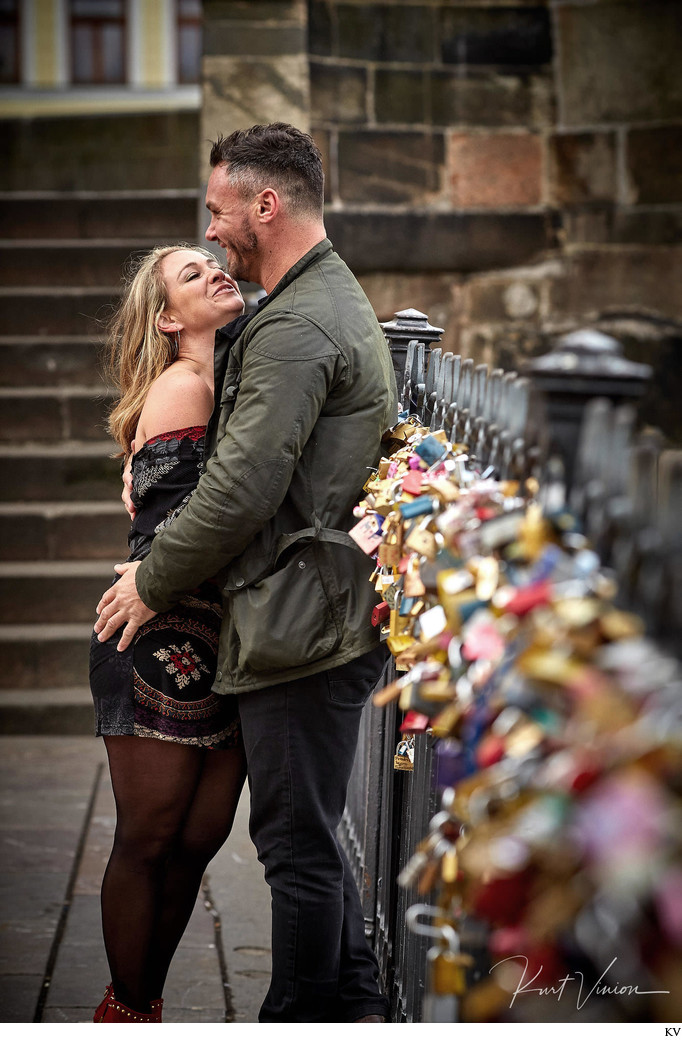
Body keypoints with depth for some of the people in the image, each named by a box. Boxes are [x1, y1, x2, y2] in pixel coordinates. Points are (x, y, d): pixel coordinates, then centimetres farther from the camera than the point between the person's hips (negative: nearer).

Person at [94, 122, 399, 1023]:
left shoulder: (295, 326, -17)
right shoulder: (337, 301, 18)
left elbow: (242, 489, -21)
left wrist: (153, 582, -8)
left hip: (302, 622, -11)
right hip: (335, 612, 11)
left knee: (298, 846, 0)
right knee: (310, 836, 19)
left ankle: (301, 1018, 12)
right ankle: (357, 1005, 28)